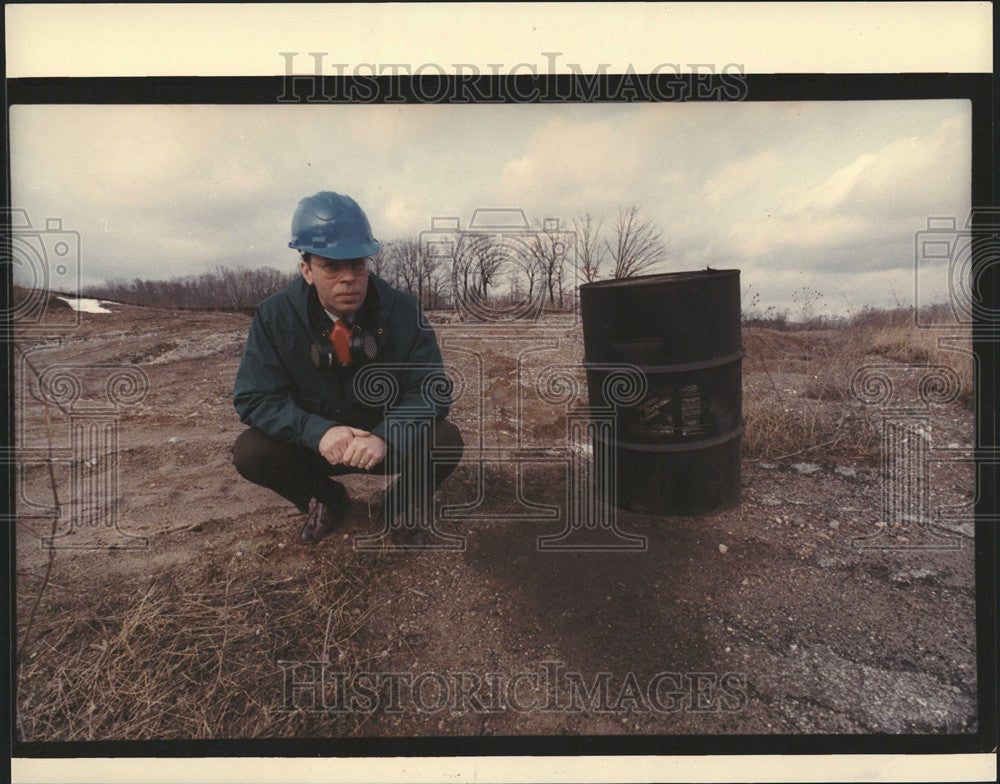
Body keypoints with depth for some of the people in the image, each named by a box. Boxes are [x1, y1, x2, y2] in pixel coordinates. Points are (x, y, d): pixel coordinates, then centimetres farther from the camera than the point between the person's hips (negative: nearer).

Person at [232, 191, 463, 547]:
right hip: (314, 444, 1)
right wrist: (318, 432, -34)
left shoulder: (403, 311, -15)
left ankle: (404, 505, 7)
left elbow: (430, 391, -16)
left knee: (445, 440, -27)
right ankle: (326, 499, 9)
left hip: (388, 442, -1)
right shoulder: (274, 317, -13)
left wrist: (385, 436, -36)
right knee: (249, 451, -23)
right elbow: (254, 397, -16)